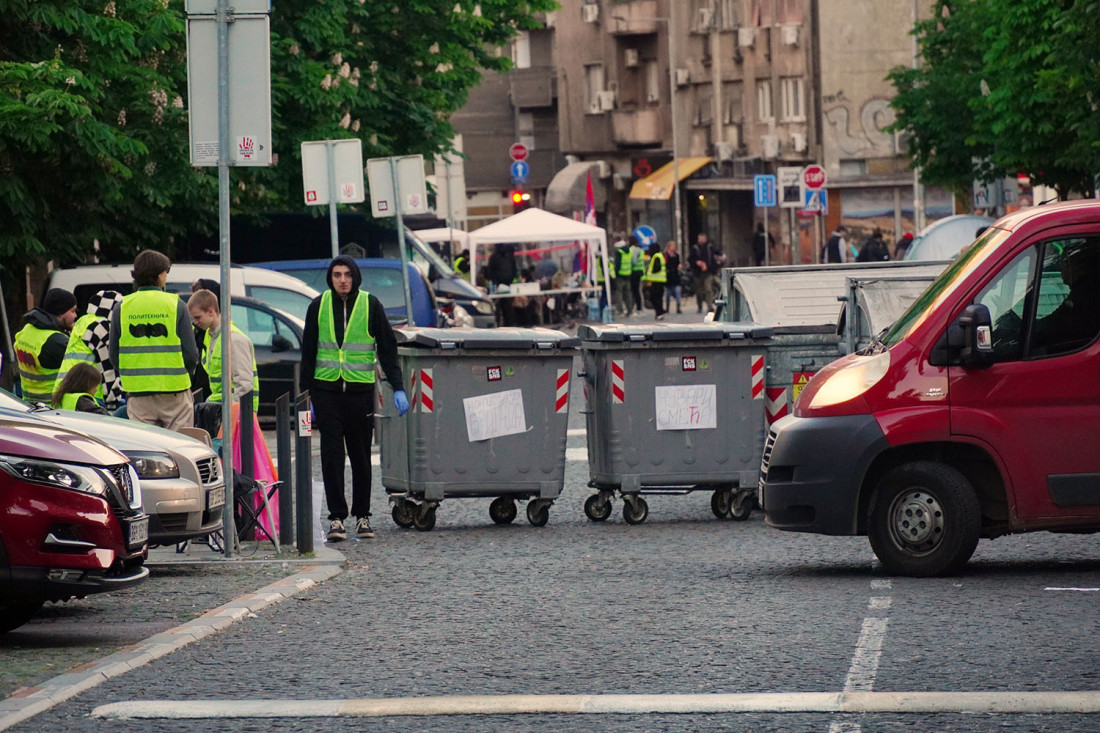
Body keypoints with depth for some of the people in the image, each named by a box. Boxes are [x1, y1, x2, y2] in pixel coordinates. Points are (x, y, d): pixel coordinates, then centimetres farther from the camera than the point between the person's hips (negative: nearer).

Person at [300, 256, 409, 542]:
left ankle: (362, 515, 15)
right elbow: (308, 352, 12)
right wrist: (305, 394, 10)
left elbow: (388, 348, 5)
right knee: (332, 454, -5)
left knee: (360, 456, 6)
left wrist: (398, 388, -2)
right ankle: (337, 517, -4)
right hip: (326, 390, 1)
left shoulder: (370, 305, 2)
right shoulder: (319, 306, 6)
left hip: (360, 390, -1)